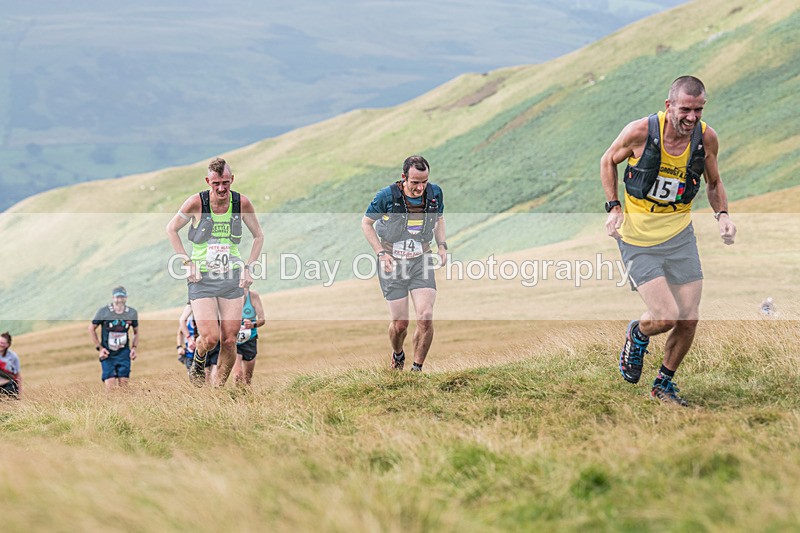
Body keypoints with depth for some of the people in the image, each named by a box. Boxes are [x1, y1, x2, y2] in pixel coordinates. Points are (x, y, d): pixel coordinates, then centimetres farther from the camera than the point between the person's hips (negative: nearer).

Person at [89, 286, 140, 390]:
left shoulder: (132, 313, 1)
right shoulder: (103, 312, -8)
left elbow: (136, 332, 16)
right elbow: (91, 329, 4)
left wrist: (134, 347, 1)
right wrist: (99, 348, -3)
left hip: (124, 353, 2)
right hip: (107, 354, -2)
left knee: (123, 384, -2)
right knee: (110, 385, -11)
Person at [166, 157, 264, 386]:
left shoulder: (242, 203, -3)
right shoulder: (196, 203, -10)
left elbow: (258, 236, 14)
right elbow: (171, 229, 6)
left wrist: (248, 267, 4)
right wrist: (187, 262, -2)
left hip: (232, 279, 2)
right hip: (202, 279, -2)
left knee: (229, 341, -2)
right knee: (210, 338, -13)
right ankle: (198, 360, 22)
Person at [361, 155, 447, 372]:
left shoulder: (435, 193, -4)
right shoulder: (387, 196, -15)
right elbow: (366, 223, 0)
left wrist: (442, 245, 3)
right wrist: (381, 253, -10)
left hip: (422, 260, 2)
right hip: (393, 263, -2)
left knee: (426, 318, -15)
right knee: (400, 323, 1)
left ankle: (417, 369, 0)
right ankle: (397, 355, 35)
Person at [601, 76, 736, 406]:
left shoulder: (707, 138, -7)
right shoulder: (640, 131, -17)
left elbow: (713, 183, 12)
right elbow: (608, 161, 2)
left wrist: (722, 214, -7)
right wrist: (613, 208, -8)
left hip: (680, 236, 4)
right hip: (638, 239, -4)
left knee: (689, 320, 2)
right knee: (667, 317, -15)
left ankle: (664, 383, 26)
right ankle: (637, 335, 22)